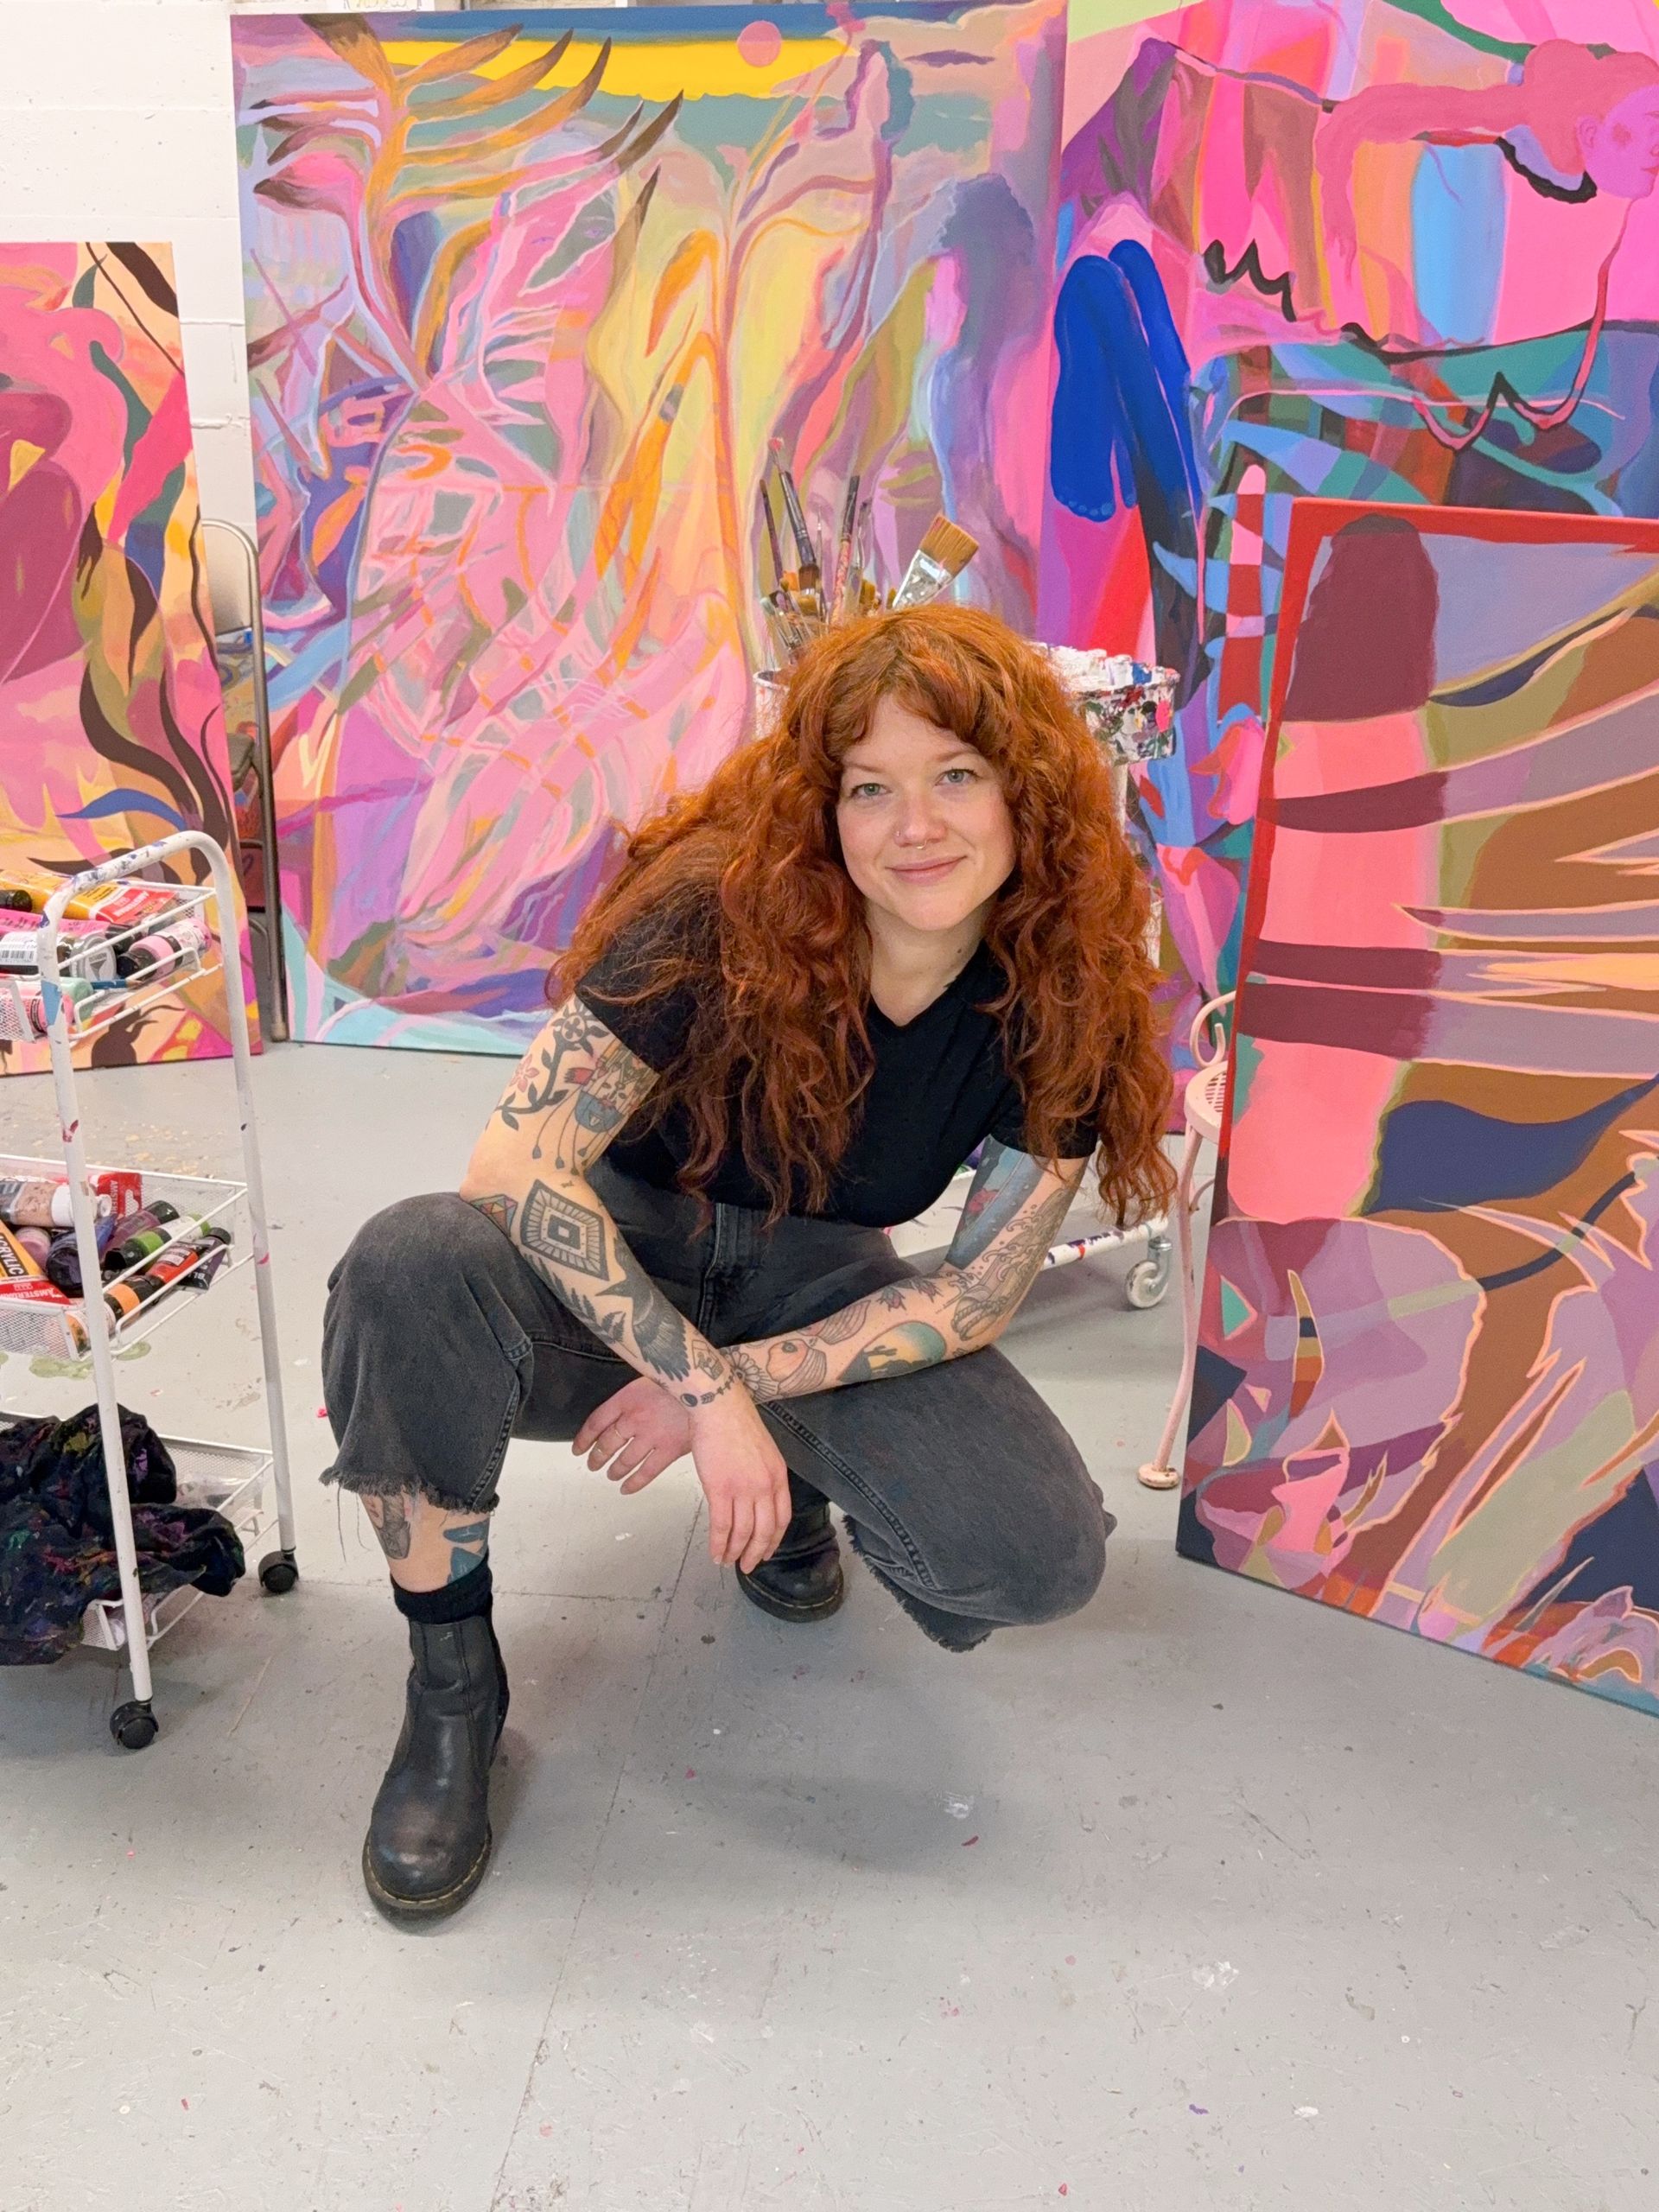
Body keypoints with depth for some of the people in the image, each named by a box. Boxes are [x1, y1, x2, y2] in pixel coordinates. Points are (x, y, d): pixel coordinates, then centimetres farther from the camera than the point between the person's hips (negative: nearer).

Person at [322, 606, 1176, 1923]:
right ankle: (451, 1684, -11)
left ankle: (795, 1476, 14)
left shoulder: (1059, 998, -15)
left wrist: (739, 1389, -19)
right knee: (412, 1268, -36)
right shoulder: (722, 910, -24)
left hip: (809, 1283, 2)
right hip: (608, 1259, -2)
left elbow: (976, 1297, -10)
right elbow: (521, 1167, -28)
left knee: (1044, 1555, -21)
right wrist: (707, 1390, -30)